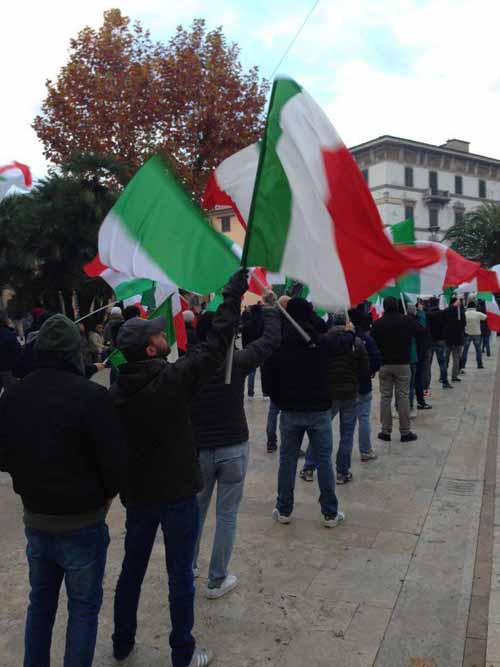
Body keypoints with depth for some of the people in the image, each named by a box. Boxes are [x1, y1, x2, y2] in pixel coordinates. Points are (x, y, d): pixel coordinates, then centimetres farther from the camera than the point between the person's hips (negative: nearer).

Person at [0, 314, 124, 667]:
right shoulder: (91, 395, -22)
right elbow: (114, 459, -18)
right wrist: (106, 496, 1)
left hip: (35, 519, 5)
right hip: (82, 522, -5)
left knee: (41, 599, 23)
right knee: (83, 607, 12)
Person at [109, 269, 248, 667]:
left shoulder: (117, 389, -5)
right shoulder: (174, 377, -20)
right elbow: (216, 343, -16)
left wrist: (119, 485, 16)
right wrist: (234, 293, -7)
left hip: (138, 493, 6)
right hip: (177, 493, -5)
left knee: (132, 568, 20)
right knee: (180, 574, 9)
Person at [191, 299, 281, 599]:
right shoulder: (236, 361, -16)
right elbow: (271, 339, -5)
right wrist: (271, 310, 11)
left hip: (198, 450, 3)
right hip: (234, 450, -2)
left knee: (195, 511, 20)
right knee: (227, 516, 9)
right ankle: (217, 581, 19)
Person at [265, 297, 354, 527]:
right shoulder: (322, 342, -8)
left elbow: (271, 378, 0)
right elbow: (343, 342, 13)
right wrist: (350, 331, 35)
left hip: (290, 411, 1)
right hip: (319, 410, -1)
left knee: (287, 460, 11)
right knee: (324, 460, 7)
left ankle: (284, 511, 20)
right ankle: (330, 514, 15)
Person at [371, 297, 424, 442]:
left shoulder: (378, 323, -4)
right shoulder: (407, 320, -5)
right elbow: (421, 333, 3)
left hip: (384, 364, 1)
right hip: (402, 364, -1)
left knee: (385, 397, 7)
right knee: (403, 397, 3)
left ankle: (385, 431, 9)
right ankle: (405, 432, 6)